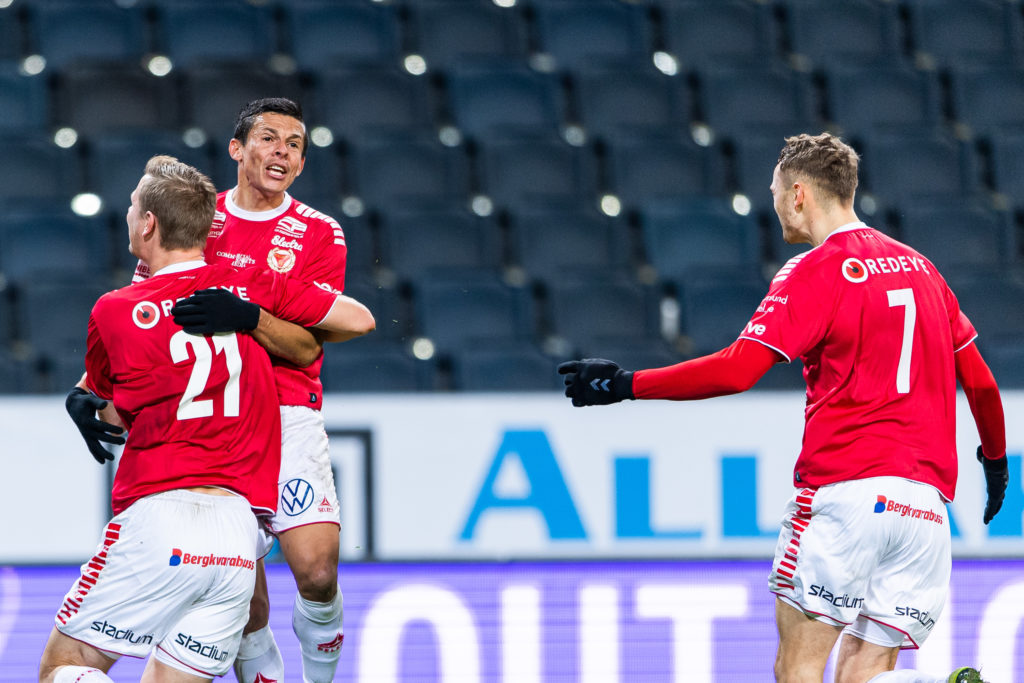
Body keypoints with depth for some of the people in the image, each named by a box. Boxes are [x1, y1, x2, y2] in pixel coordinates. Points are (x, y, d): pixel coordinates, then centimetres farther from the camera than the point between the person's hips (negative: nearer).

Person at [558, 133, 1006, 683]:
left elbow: (736, 369, -13)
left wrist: (627, 384, -7)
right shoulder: (919, 268, 18)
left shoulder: (815, 272, -3)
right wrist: (996, 458, 40)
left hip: (843, 485, -6)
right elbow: (981, 384, 22)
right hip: (928, 504, 6)